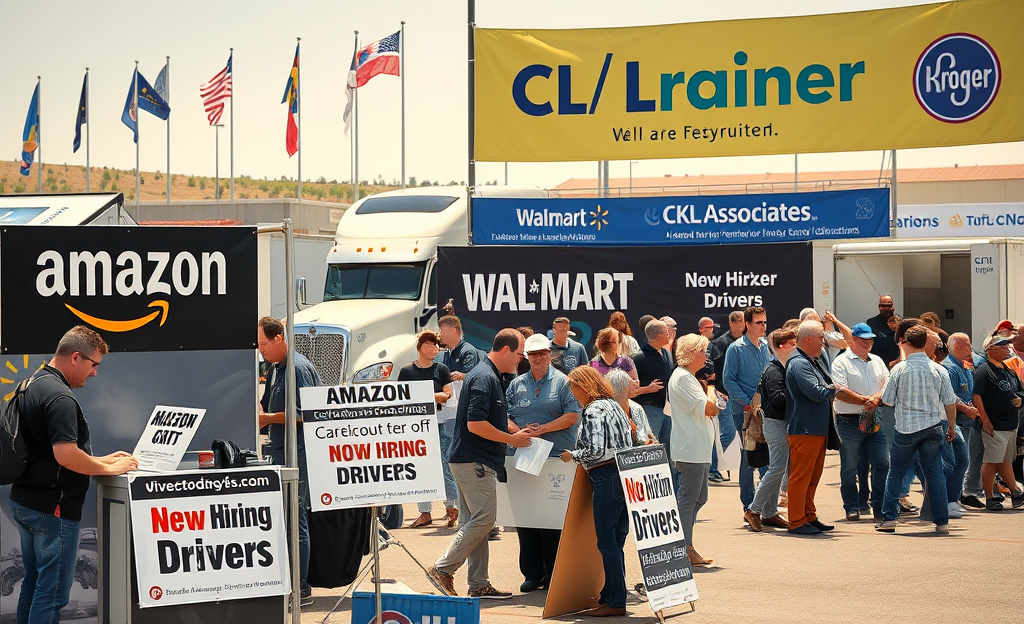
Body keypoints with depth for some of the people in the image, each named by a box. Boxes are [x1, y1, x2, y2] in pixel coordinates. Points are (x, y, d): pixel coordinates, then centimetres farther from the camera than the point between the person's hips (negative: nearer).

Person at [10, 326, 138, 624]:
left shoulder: (33, 386, 13)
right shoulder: (59, 396, -19)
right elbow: (65, 454, -28)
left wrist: (101, 459, 16)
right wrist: (109, 468, -14)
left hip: (23, 501, 10)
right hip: (53, 508, -10)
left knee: (33, 583, 16)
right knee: (52, 591, -5)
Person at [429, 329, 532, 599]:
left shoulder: (489, 376, 17)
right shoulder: (484, 378, -15)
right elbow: (475, 424, -23)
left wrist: (517, 432, 17)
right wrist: (512, 439, -13)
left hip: (475, 461, 11)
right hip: (474, 462, -11)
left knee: (475, 521, 9)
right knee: (483, 518, -10)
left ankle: (479, 585, 11)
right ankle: (443, 568, -7)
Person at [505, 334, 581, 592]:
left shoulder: (562, 382, 4)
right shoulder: (517, 384, 14)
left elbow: (572, 416, -4)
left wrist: (542, 429, -12)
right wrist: (520, 430, -9)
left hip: (556, 457, -3)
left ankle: (554, 574, 3)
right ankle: (532, 573, 9)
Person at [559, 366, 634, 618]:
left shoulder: (593, 411, -11)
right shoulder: (613, 405, 16)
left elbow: (596, 450, -20)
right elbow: (630, 442, 17)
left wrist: (573, 455, -2)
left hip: (607, 479, -9)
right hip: (625, 473, 9)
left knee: (607, 543, -4)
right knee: (616, 540, 13)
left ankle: (615, 602, -2)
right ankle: (610, 595, 18)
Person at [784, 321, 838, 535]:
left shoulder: (813, 362, 17)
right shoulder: (799, 364, -17)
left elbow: (829, 384, 22)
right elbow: (816, 392, -24)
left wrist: (828, 389, -1)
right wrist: (831, 389, -5)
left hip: (818, 428, 10)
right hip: (804, 429, -10)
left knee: (813, 477, 15)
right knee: (800, 477, -5)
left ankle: (809, 517, 23)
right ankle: (797, 522, -1)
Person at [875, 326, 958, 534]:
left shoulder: (900, 369, -7)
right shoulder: (938, 370, -1)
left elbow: (887, 400, -1)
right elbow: (950, 401, 4)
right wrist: (952, 425, 18)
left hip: (906, 428, -2)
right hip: (934, 427, 2)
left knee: (896, 473, 10)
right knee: (935, 474, 8)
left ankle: (889, 518, 7)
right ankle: (942, 522, 7)